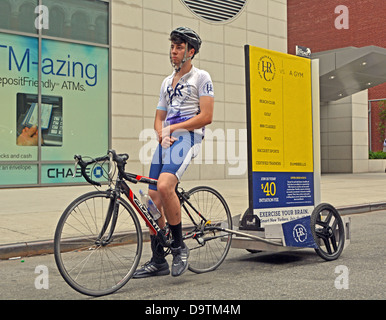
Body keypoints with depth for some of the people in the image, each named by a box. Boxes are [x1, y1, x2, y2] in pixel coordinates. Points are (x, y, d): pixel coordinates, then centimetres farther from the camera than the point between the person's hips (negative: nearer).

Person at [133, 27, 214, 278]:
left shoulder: (201, 78, 3)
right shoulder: (167, 82, 24)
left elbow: (206, 117, -8)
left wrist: (172, 128, -9)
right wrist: (162, 134, -2)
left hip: (187, 138, -7)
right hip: (166, 141, 7)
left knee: (164, 186, -30)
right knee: (153, 199, 1)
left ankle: (179, 247, -13)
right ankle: (158, 261, 11)